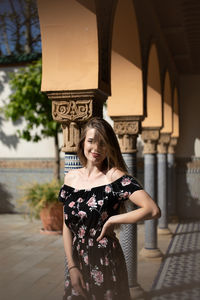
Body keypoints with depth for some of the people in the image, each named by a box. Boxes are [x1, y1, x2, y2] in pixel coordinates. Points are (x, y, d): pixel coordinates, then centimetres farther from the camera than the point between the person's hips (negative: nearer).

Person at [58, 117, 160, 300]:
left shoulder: (115, 177, -13)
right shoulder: (71, 178, 3)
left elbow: (153, 210, -25)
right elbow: (67, 225, 5)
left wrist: (112, 220, -17)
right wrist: (72, 266, -1)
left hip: (106, 264, -4)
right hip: (78, 261, 5)